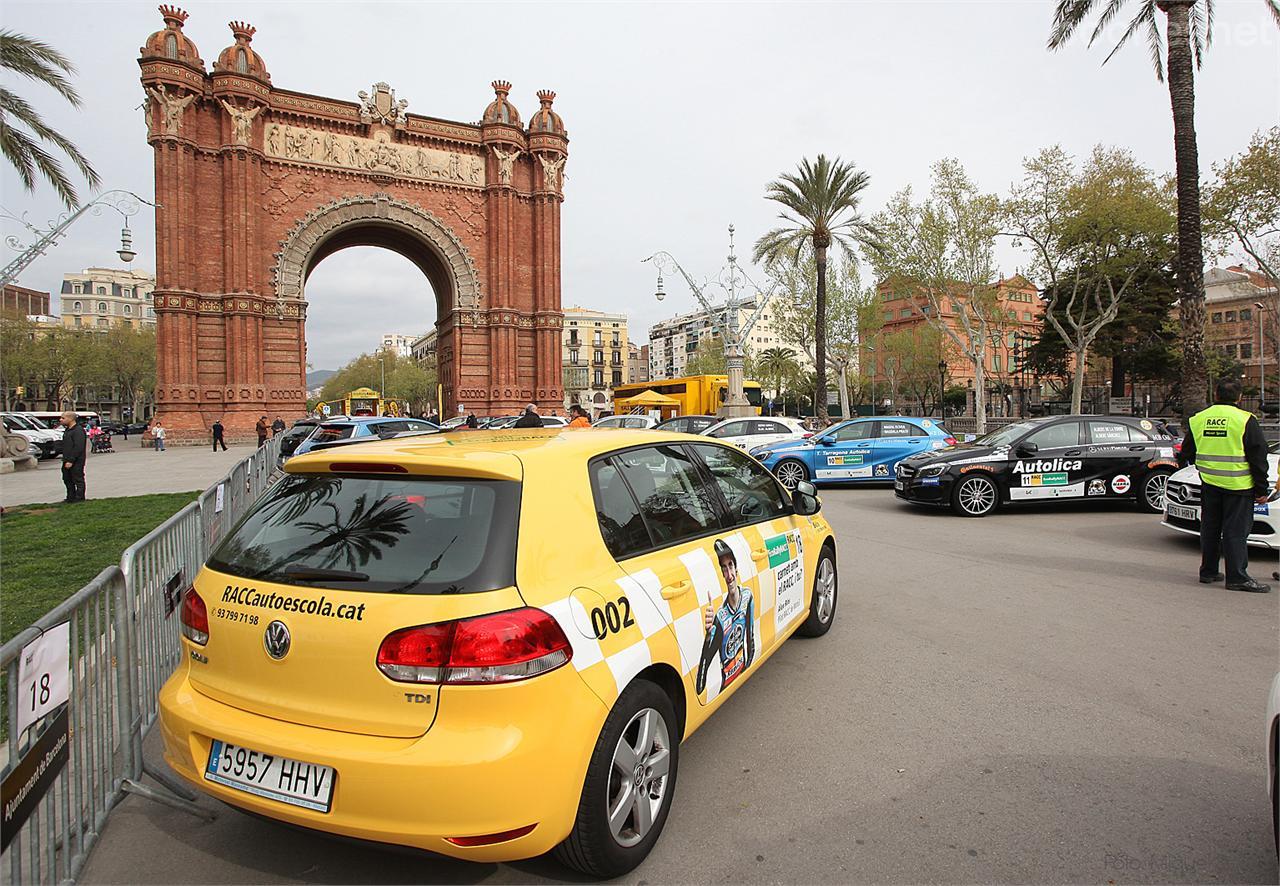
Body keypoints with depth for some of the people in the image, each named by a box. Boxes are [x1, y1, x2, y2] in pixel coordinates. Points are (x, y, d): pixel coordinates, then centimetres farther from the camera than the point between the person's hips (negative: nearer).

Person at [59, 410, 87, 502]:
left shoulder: (78, 430, -17)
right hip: (67, 461, 10)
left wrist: (71, 461, -24)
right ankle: (71, 497, 26)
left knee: (78, 479, -2)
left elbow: (78, 447, -23)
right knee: (67, 479, 16)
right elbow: (65, 446, 23)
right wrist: (65, 459, 15)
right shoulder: (68, 430, 16)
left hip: (76, 461, -10)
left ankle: (79, 498, 4)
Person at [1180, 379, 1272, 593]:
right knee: (1236, 531, -2)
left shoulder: (1197, 419, 5)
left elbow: (1186, 454, 14)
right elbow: (1258, 457, -6)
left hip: (1209, 485, 4)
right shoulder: (1245, 420, -8)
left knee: (1210, 528, 13)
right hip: (1237, 486, -4)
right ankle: (1238, 577, -1)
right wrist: (1262, 489, -1)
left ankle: (1208, 571, 19)